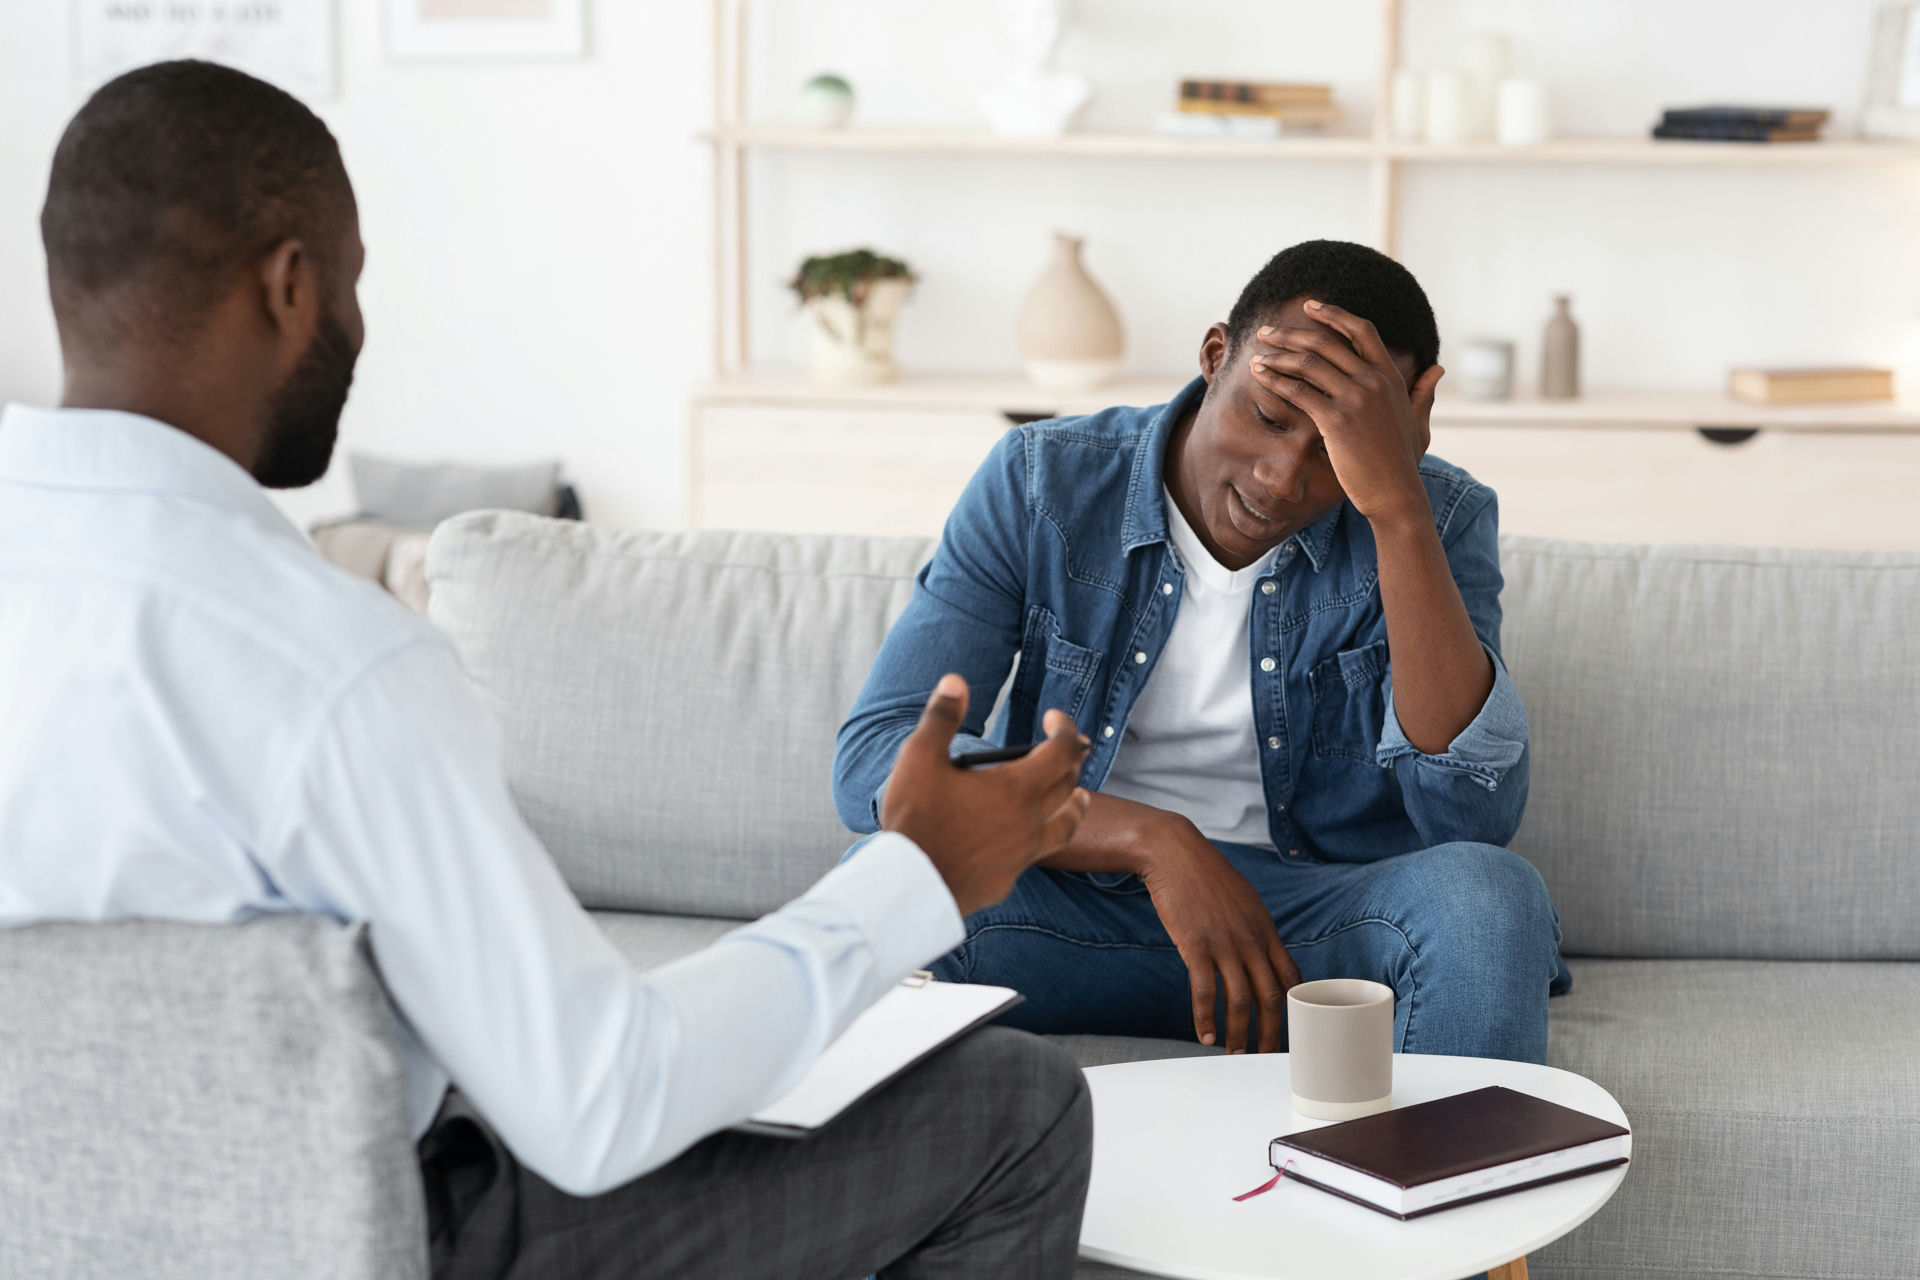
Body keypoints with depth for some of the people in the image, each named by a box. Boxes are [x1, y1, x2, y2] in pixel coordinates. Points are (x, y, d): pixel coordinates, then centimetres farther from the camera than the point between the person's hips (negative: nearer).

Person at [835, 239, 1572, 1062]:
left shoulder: (1437, 521, -5)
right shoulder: (1044, 481, -5)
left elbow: (1475, 816, -20)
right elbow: (876, 758, -14)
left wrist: (1398, 507, -27)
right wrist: (1152, 840, -26)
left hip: (1325, 922, 1)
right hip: (1072, 907, 0)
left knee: (1485, 896, -32)